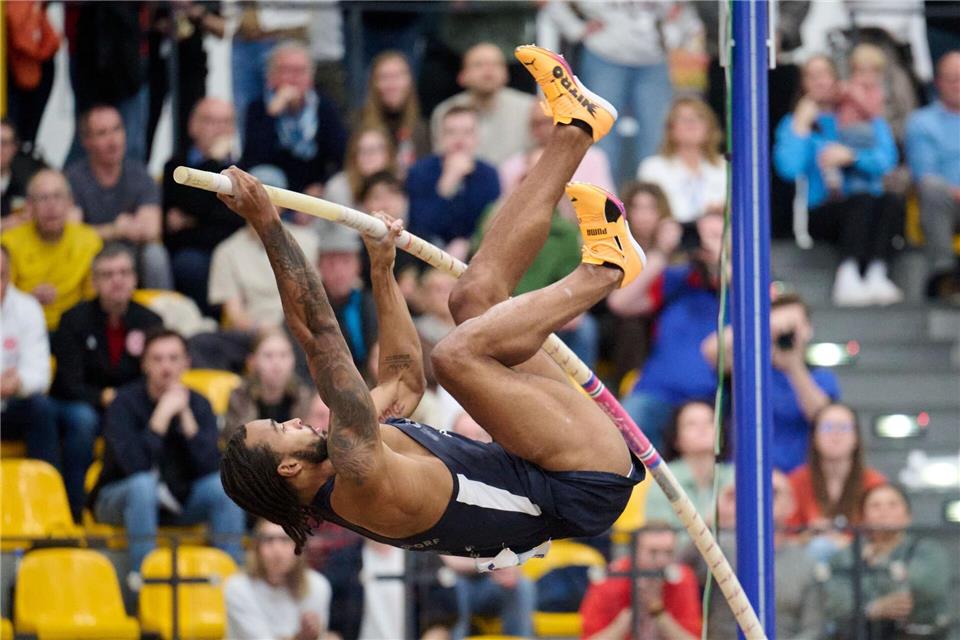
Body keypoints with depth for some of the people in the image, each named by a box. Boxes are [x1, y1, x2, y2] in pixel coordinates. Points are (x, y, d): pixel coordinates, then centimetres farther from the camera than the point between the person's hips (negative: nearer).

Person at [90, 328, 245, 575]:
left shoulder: (198, 404, -3)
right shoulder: (125, 402, -15)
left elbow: (209, 467, -17)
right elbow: (135, 465, -30)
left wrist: (186, 415, -23)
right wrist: (163, 414, -30)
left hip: (178, 499, 4)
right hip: (120, 498, -4)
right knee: (143, 484, -36)